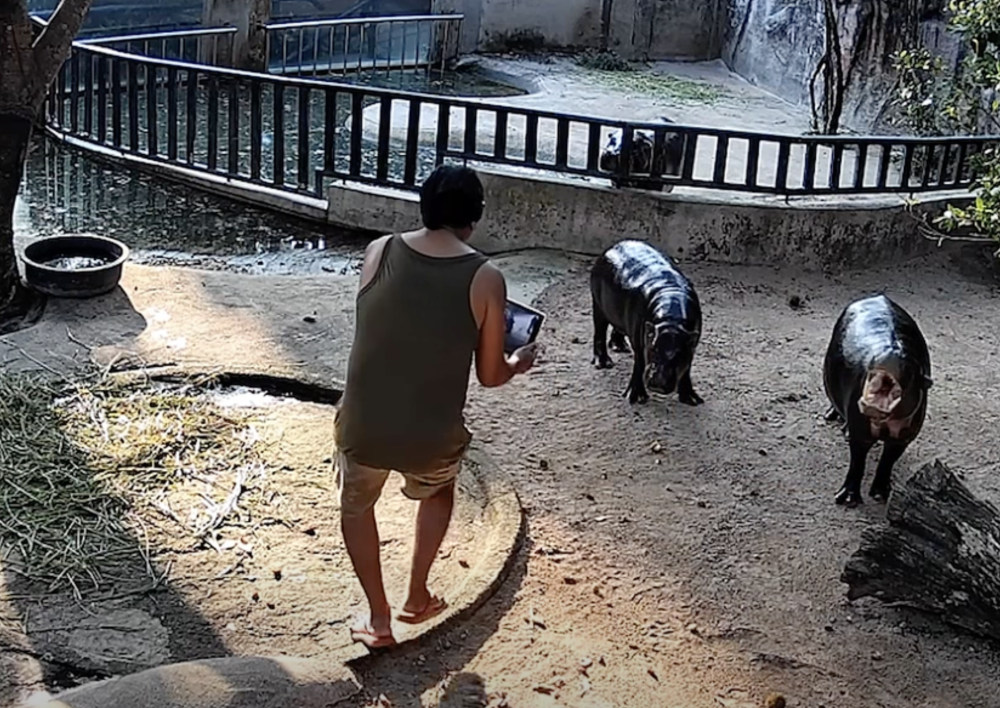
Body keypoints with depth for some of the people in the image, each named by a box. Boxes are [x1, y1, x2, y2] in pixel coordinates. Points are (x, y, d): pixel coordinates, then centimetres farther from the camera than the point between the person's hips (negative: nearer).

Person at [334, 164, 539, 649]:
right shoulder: (485, 279, -9)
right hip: (431, 439, -1)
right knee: (438, 491, 35)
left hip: (362, 429, 1)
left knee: (357, 505, 32)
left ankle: (378, 619, 35)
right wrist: (518, 363, 22)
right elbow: (490, 376, -1)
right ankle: (417, 598, 40)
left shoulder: (378, 252, -3)